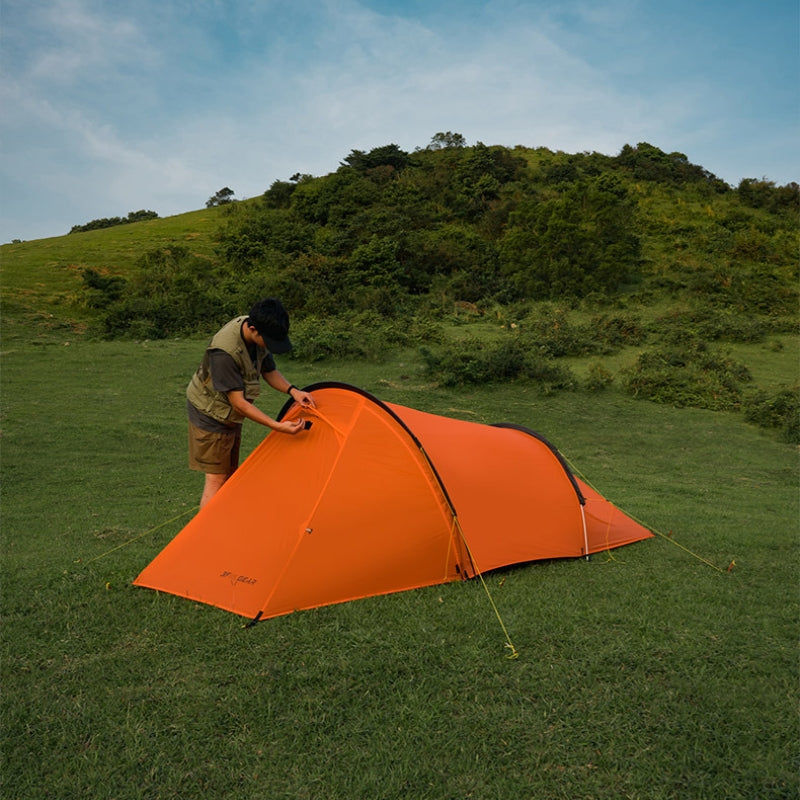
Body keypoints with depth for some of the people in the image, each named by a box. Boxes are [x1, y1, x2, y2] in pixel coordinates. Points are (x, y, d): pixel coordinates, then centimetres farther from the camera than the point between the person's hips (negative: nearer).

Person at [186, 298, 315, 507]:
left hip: (230, 416, 8)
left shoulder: (258, 336, -12)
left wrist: (293, 391, -13)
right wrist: (277, 426, -35)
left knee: (230, 475, 15)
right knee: (216, 479, -6)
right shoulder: (224, 352, -36)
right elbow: (238, 402, -32)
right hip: (210, 413, -8)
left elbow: (269, 371, 4)